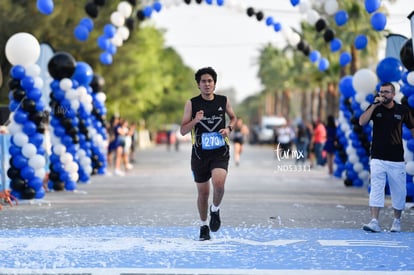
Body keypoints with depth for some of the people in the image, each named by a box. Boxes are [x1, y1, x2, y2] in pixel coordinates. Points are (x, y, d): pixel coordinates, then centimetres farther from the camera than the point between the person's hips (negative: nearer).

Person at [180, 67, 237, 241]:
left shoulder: (223, 101, 2)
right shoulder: (191, 104, -2)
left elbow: (233, 117, 21)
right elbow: (182, 131, -1)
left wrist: (229, 128, 0)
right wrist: (196, 120, -19)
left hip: (220, 152, 0)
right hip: (200, 153, 0)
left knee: (218, 183, -24)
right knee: (203, 192, 8)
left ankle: (215, 210, 8)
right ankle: (204, 226, 28)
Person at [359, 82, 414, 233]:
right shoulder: (375, 108, 3)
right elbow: (362, 122, -12)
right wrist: (374, 105, -17)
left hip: (397, 159, 0)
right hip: (377, 158, 0)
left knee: (399, 192, 6)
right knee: (376, 189, -9)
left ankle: (397, 220, 22)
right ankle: (374, 222, -14)